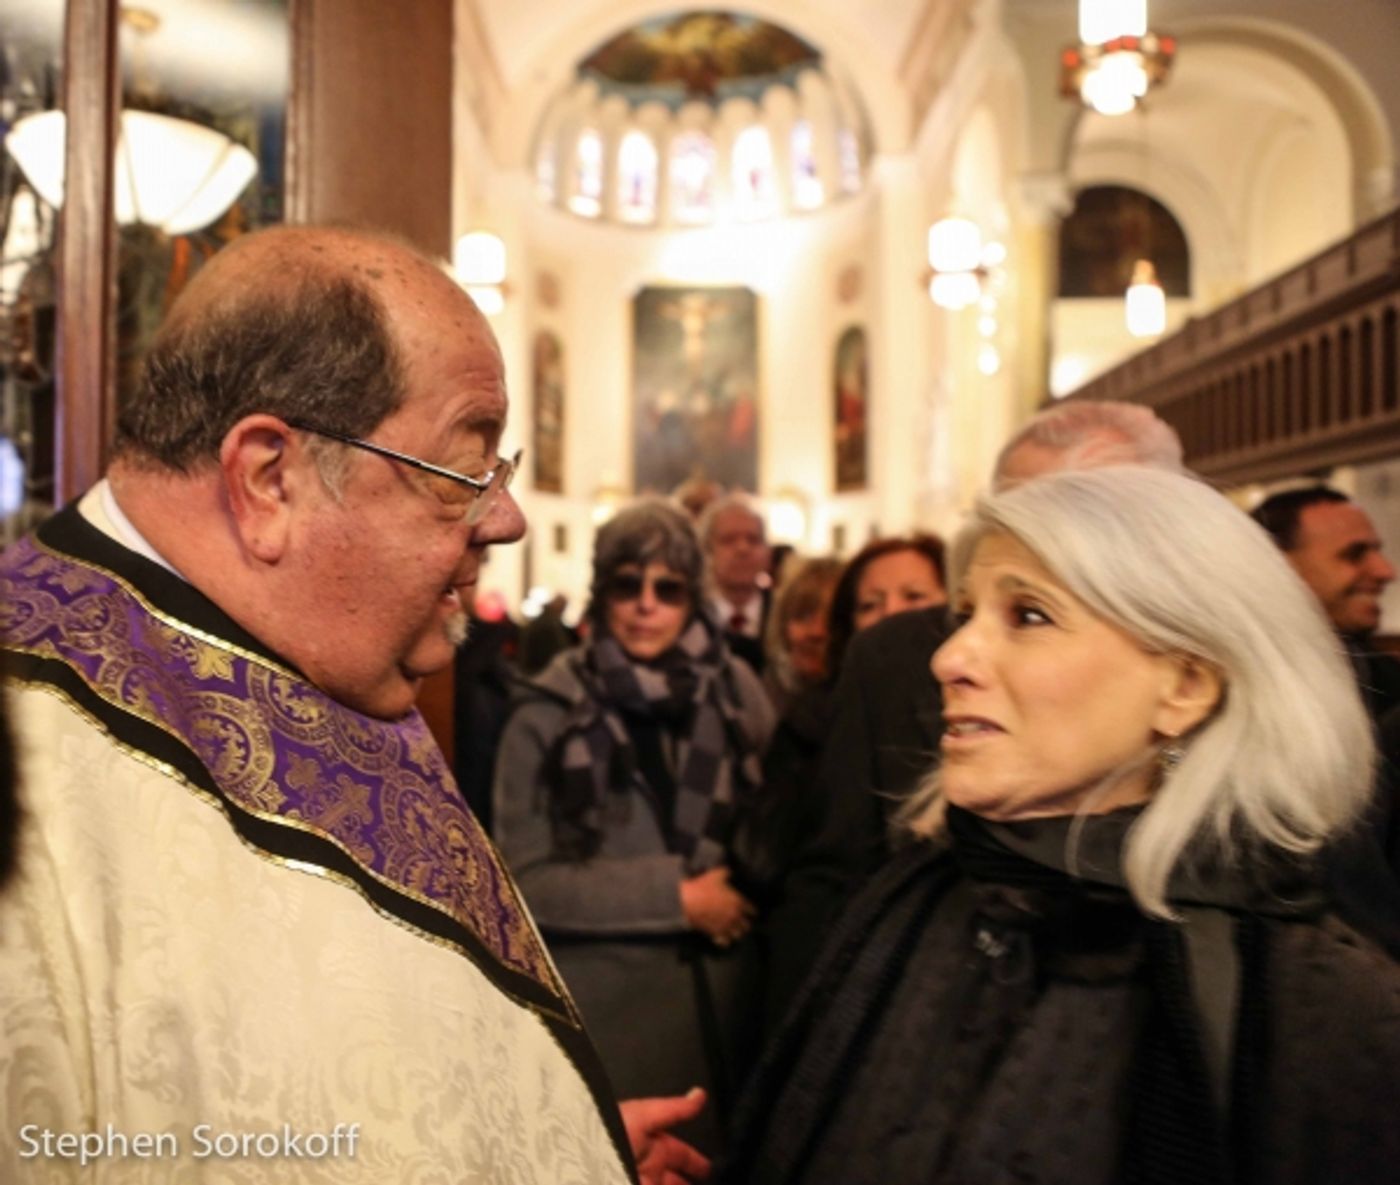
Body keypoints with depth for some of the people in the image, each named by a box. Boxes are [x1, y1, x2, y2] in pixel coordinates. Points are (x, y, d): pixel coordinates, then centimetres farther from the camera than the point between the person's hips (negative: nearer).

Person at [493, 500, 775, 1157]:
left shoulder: (736, 694, 1)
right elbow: (525, 878, -11)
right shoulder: (549, 716, -7)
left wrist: (736, 892, -8)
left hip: (720, 1001, 3)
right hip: (601, 1012, -2)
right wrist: (676, 897, -13)